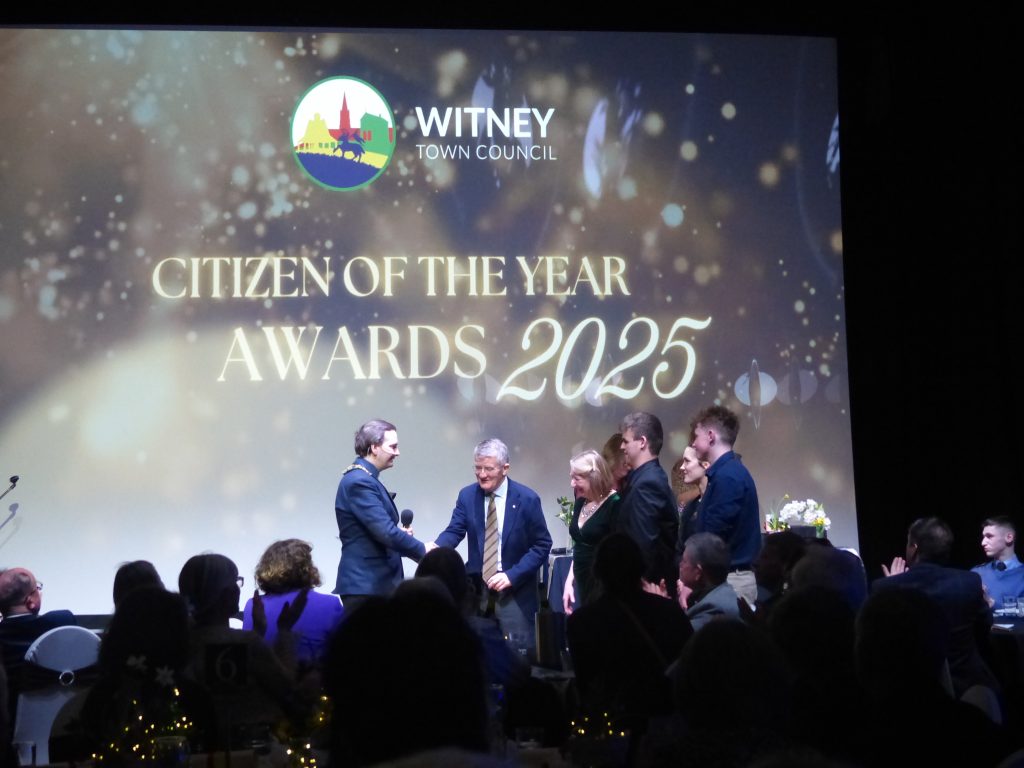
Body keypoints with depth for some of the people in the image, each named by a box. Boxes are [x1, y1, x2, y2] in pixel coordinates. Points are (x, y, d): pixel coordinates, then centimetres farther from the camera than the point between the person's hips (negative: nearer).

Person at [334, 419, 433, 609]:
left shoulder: (365, 479, 15)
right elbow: (385, 532, -22)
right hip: (366, 585, -10)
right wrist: (422, 550, -10)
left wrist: (400, 535, 4)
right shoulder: (359, 481, -17)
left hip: (375, 582, 10)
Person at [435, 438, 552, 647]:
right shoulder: (467, 496, 3)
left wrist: (512, 575, -14)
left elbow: (542, 544, -4)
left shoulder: (527, 499, -7)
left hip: (514, 593, -3)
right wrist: (435, 548, -28)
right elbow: (454, 531, -5)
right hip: (477, 590, 3)